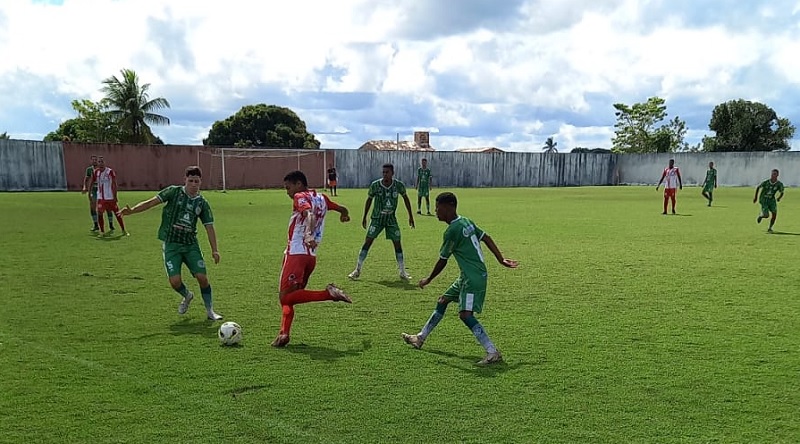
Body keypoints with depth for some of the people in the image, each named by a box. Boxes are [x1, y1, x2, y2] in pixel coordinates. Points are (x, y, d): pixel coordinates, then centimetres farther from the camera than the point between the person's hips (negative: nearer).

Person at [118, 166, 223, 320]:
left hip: (191, 244, 2)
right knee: (175, 280, -12)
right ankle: (187, 296, 24)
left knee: (202, 277, -8)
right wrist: (131, 210, -22)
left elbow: (209, 227, 4)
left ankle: (210, 311, 12)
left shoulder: (202, 203, 4)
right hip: (171, 244, -2)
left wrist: (214, 250, -4)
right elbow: (152, 202, -7)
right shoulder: (174, 192, -2)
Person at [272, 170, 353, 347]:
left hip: (296, 254, -8)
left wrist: (308, 233, -43)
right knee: (287, 296, 13)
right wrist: (344, 215, 56)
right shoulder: (321, 198, 17)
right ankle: (284, 334, 0)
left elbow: (310, 214, -25)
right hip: (311, 256, 9)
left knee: (285, 297, -12)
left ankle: (329, 293, -20)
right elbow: (343, 209, 32)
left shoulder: (300, 197, -4)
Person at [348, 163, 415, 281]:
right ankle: (357, 270, 0)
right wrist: (364, 217, 7)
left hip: (391, 218, 1)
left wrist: (410, 216, 8)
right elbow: (369, 199, 2)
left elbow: (405, 198, 6)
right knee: (368, 242, -8)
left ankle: (402, 272, 11)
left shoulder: (399, 185, -12)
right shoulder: (375, 185, -15)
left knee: (397, 243, -1)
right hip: (377, 218, -1)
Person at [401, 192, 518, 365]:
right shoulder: (466, 222, 10)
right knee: (442, 301, 17)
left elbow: (442, 261, -9)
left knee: (465, 314, -17)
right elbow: (486, 238, 11)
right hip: (467, 276, 10)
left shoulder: (452, 231, -17)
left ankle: (493, 352, -17)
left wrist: (428, 280, 5)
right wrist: (501, 260, 12)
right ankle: (420, 338, 29)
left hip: (473, 277, -10)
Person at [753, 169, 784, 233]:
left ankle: (770, 228, 5)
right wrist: (756, 197, 5)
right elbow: (758, 187, 2)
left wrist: (779, 198, -9)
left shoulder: (779, 184, -11)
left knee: (774, 214, -12)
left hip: (772, 200, 3)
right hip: (764, 200, -2)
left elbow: (782, 193, 6)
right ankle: (761, 215, 26)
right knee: (766, 215, -13)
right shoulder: (766, 182, -15)